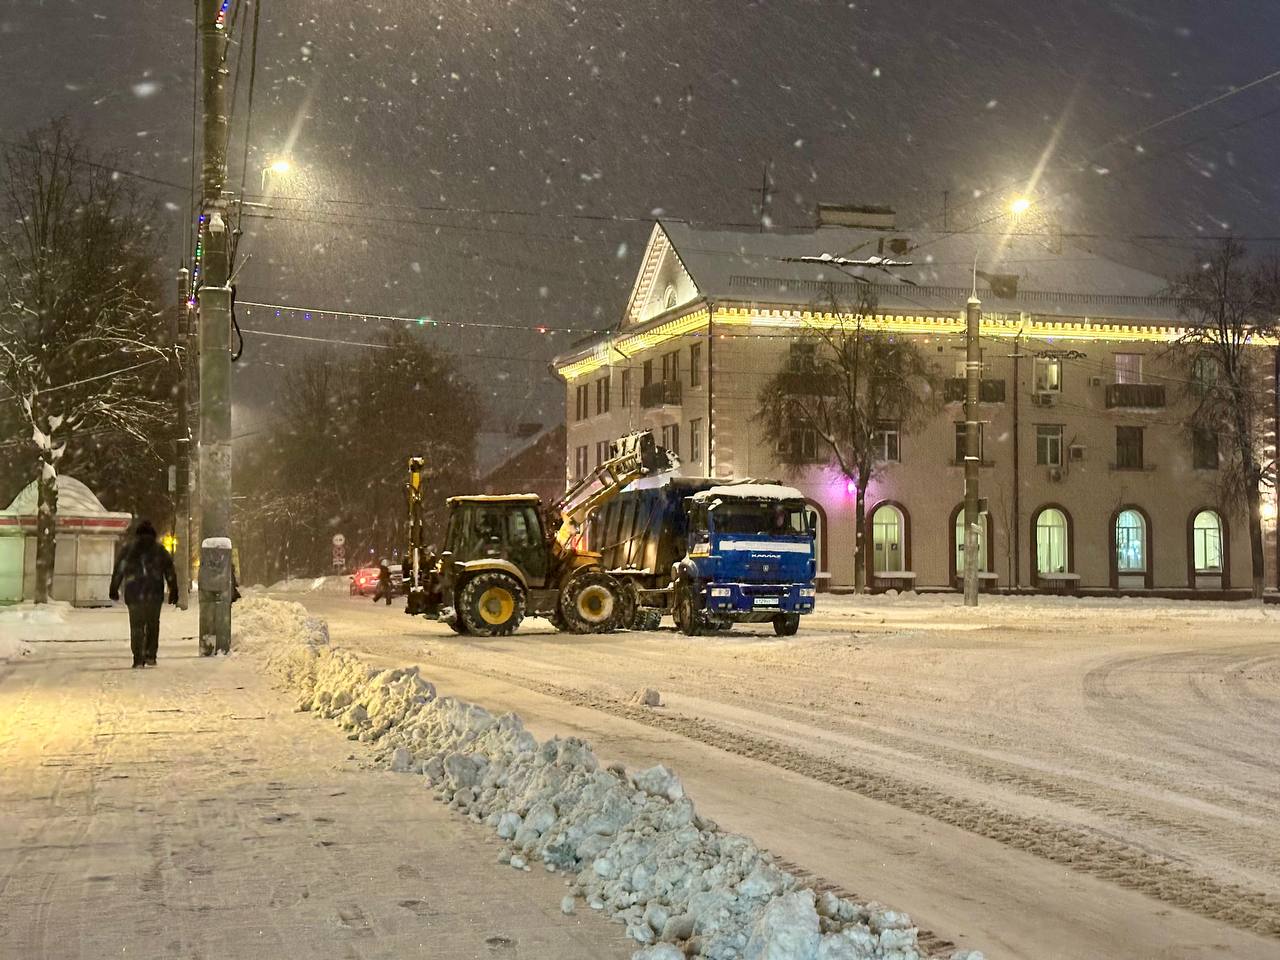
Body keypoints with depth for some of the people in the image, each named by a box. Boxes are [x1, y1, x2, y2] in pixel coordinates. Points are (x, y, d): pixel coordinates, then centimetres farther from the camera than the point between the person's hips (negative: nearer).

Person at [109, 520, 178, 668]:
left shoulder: (128, 550, 7)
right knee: (152, 625, 13)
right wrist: (173, 592, 10)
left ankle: (138, 660, -5)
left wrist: (114, 589, 15)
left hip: (134, 595, -1)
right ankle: (150, 656, 7)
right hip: (155, 595, 1)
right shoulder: (160, 551, 8)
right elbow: (170, 572, 6)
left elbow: (118, 570, 7)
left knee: (136, 627, 2)